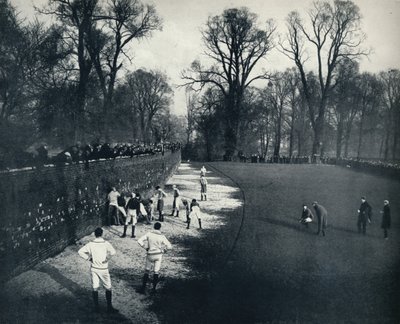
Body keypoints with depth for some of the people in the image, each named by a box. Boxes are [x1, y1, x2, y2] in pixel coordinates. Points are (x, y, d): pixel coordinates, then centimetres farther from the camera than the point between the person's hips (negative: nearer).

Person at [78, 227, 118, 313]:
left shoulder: (90, 244, -5)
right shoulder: (106, 243, -15)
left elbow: (80, 251, -8)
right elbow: (112, 252, -31)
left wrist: (88, 258, -1)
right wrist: (106, 259, -16)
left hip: (94, 268, 3)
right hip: (103, 269, -3)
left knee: (95, 288, 13)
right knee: (108, 288, 11)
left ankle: (96, 307, 19)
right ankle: (109, 307, 15)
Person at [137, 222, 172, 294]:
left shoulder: (149, 234, -7)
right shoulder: (162, 237, -9)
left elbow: (139, 241, -11)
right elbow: (169, 246, -11)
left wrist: (145, 247, 2)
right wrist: (163, 250, 6)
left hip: (150, 255, 1)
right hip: (158, 255, -1)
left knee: (147, 271, 12)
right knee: (156, 272, 10)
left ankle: (143, 288, 7)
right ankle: (154, 288, 13)